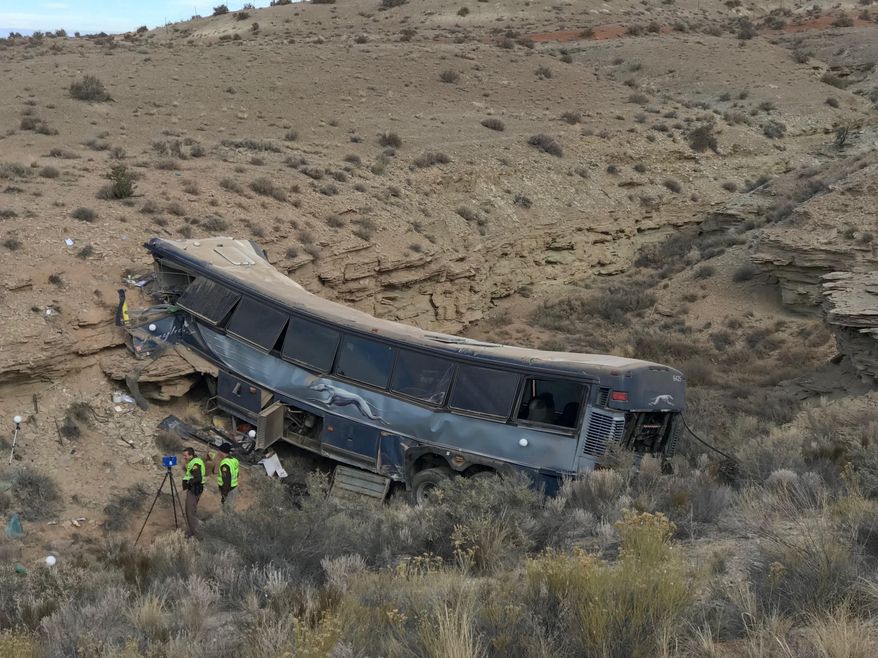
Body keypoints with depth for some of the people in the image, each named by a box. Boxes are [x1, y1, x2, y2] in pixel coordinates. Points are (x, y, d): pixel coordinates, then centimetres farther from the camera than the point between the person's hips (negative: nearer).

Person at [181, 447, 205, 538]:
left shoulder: (195, 464, -20)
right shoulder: (193, 462, 12)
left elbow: (198, 478, -29)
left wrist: (189, 482, -15)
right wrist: (185, 464, 3)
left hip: (194, 489, -11)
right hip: (192, 489, 11)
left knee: (191, 512, -7)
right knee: (189, 511, 16)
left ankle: (196, 534, -4)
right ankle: (190, 531, 24)